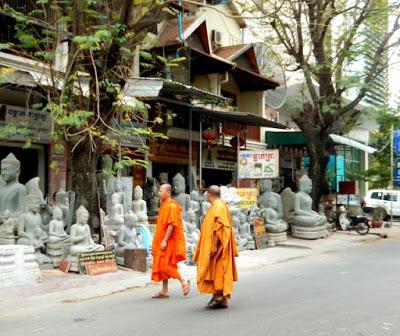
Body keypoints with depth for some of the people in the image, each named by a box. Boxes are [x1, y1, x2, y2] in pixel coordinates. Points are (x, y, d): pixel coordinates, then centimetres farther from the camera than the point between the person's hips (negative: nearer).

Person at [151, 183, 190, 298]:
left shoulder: (171, 206, -15)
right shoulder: (164, 205, 14)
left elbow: (171, 224, -22)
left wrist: (165, 240, -25)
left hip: (169, 241, -10)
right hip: (163, 240, 10)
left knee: (165, 265, -10)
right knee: (162, 265, 9)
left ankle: (184, 282, 0)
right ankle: (164, 291, 14)